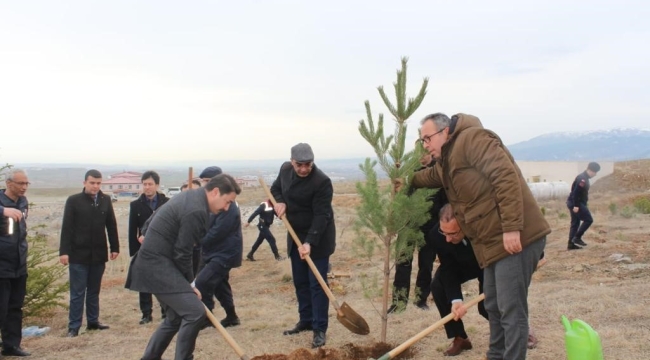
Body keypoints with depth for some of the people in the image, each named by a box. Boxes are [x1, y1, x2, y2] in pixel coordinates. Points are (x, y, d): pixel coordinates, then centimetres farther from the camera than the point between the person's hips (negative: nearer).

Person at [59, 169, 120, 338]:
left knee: (94, 291, 13)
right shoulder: (74, 200, -5)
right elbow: (67, 227, -8)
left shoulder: (106, 200, 6)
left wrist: (115, 247, 6)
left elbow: (111, 226, 10)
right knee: (77, 292, 0)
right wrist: (64, 251, -13)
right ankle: (73, 326, 5)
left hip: (99, 254, 4)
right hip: (78, 254, -3)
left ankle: (93, 321, 23)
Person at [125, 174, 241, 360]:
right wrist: (190, 284, -3)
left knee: (176, 316, 18)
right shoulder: (196, 211, -21)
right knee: (195, 311, -15)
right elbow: (182, 253, -18)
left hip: (155, 262, 11)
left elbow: (154, 217, 20)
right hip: (158, 264, -11)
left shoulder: (191, 197, 11)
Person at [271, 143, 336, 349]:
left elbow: (321, 215, -26)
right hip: (295, 235, 7)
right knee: (300, 282, 14)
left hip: (317, 238, -7)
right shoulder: (285, 169, -2)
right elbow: (276, 188, 17)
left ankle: (320, 329, -2)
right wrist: (279, 201, -7)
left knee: (317, 283, -7)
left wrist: (310, 242, -35)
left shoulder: (321, 181, -24)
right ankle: (306, 321, 27)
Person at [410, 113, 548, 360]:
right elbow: (430, 177, 44)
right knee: (494, 306, 19)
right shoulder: (444, 163, 18)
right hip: (493, 242, 10)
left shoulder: (472, 139, -12)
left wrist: (511, 228, -27)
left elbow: (505, 177, -23)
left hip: (516, 238, -10)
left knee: (511, 309, -8)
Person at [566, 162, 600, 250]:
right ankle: (577, 237, -3)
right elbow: (576, 192, -23)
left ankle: (571, 244, 12)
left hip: (573, 203, 10)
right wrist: (576, 205, -25)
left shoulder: (584, 177, 17)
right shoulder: (582, 178, -16)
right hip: (576, 204, -10)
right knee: (588, 220, -5)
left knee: (575, 223, 11)